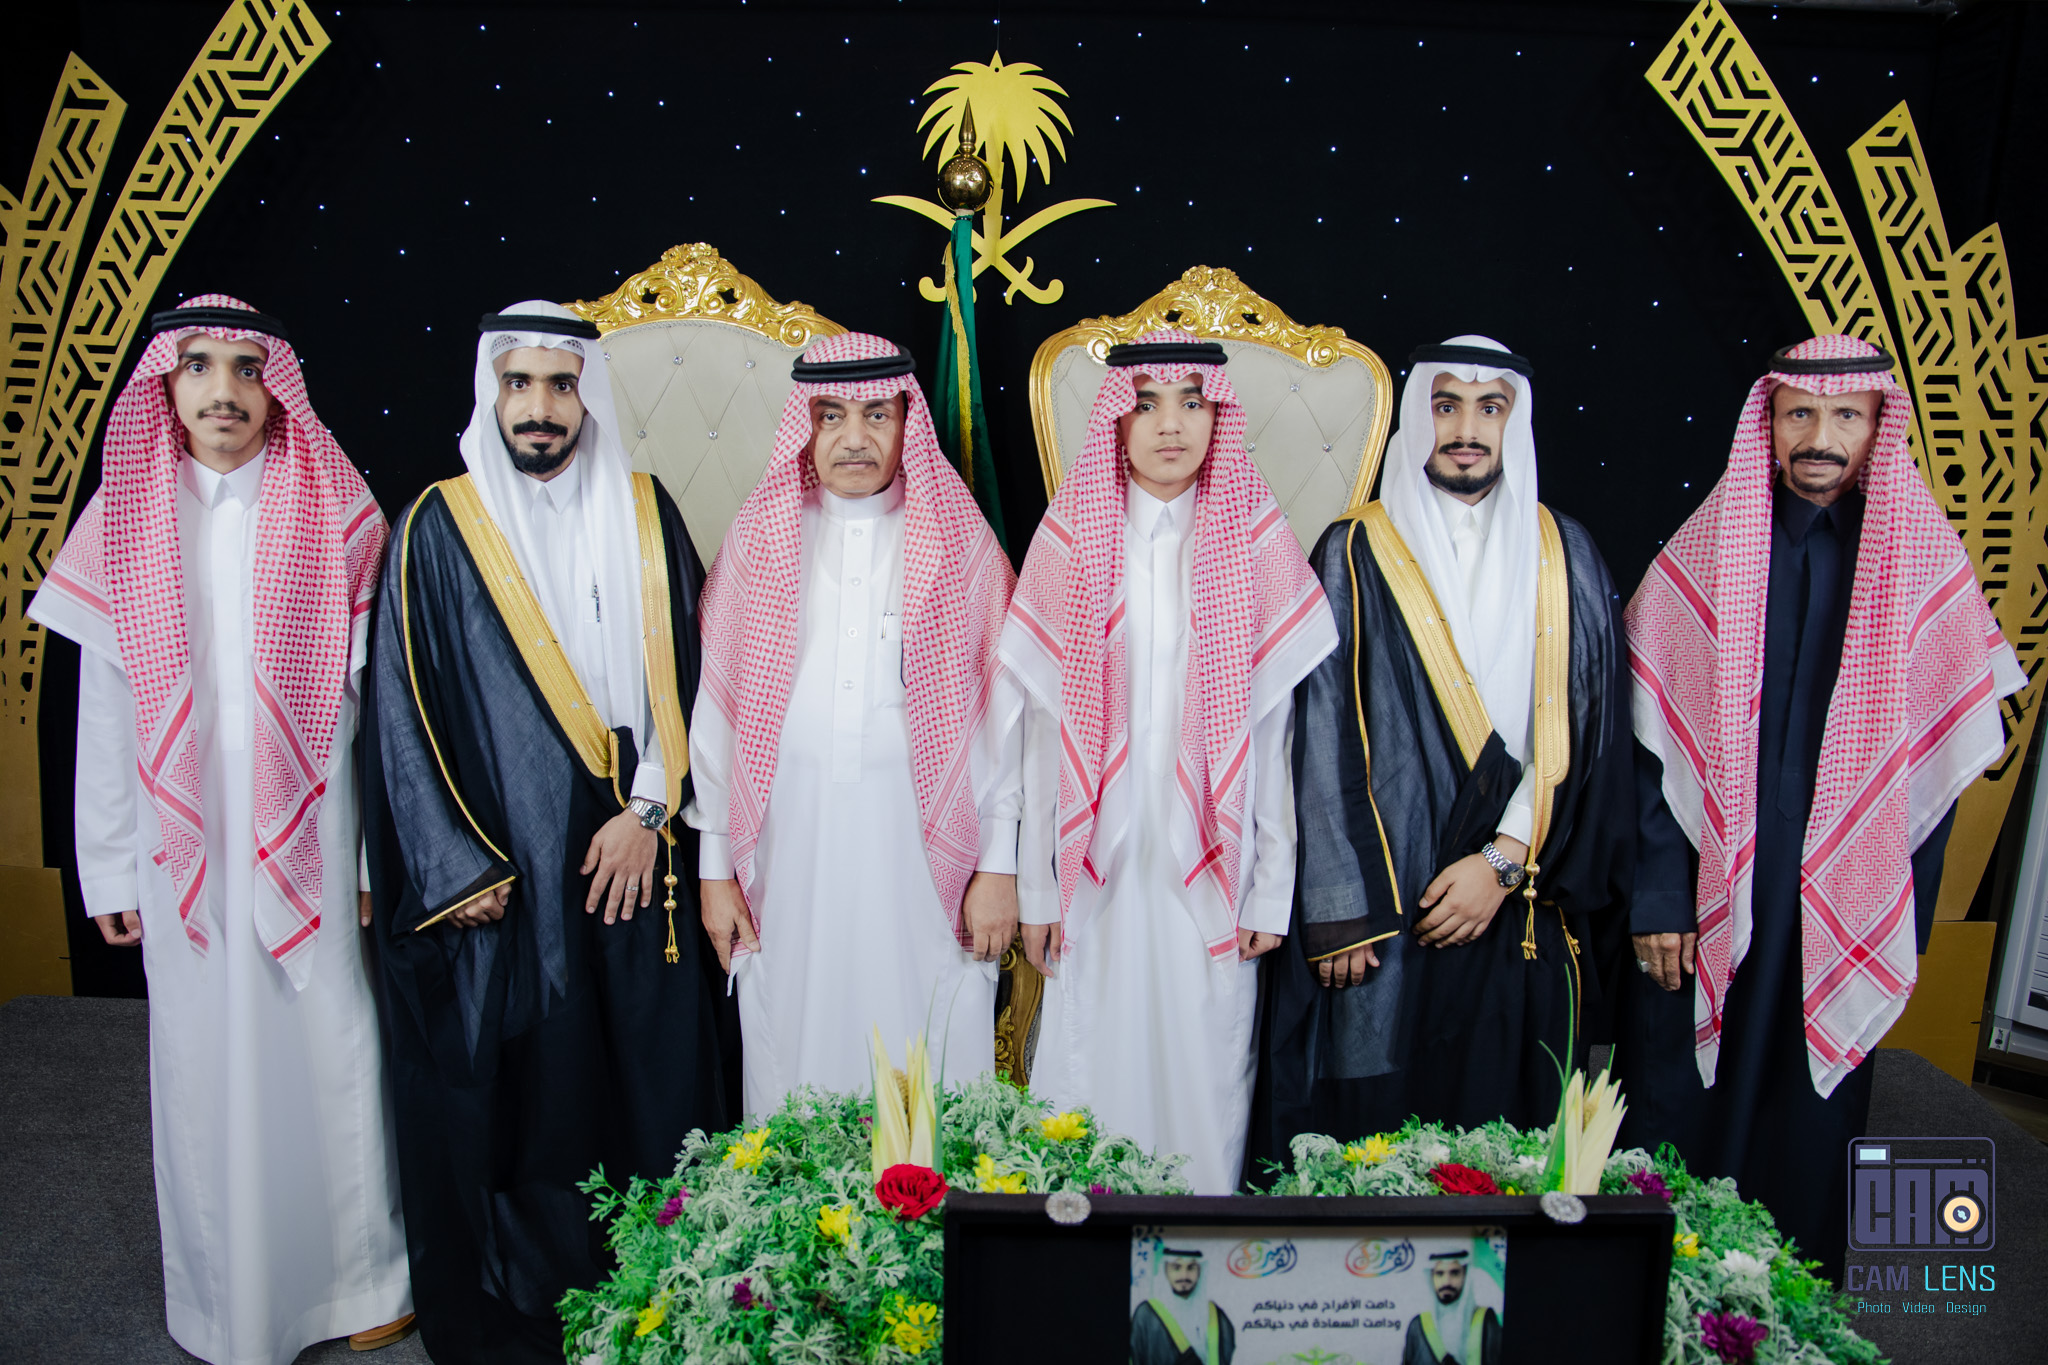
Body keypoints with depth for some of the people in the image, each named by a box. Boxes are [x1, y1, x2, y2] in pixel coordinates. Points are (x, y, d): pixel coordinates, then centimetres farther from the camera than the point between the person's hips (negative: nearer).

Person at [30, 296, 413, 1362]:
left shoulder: (335, 515, -2)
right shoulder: (125, 518, 3)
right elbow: (104, 713, 5)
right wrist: (109, 868, 5)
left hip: (313, 836, -1)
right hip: (186, 847, 2)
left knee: (331, 1047, 7)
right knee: (209, 1064, 10)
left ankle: (361, 1274, 26)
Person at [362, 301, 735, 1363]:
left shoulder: (645, 516, 6)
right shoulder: (440, 530, 0)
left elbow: (687, 676, 5)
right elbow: (403, 709, -1)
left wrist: (647, 811, -6)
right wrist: (456, 868, -7)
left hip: (628, 864, 2)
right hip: (495, 873, -1)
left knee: (644, 1075, 8)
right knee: (502, 1090, 6)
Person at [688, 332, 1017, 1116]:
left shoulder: (959, 539, 3)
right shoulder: (760, 537, 6)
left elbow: (1000, 708, 0)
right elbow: (718, 706, 7)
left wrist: (999, 867, -4)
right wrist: (715, 868, 5)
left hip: (923, 842, -1)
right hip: (793, 839, 1)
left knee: (929, 1062, 3)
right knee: (796, 1058, 7)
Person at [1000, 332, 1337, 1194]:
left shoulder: (1257, 542, 2)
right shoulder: (1071, 539, 3)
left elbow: (1276, 723, 2)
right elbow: (1041, 721, 2)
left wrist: (1272, 890, -2)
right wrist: (1036, 886, 0)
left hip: (1208, 864, 0)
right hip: (1100, 858, 0)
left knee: (1205, 1071, 5)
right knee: (1092, 1062, 5)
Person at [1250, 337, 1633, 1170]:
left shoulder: (1564, 556, 8)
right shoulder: (1356, 555, 1)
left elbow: (1588, 732, 3)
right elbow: (1326, 739, -4)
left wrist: (1505, 861, -9)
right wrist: (1339, 912, -10)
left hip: (1522, 911, 2)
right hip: (1384, 907, -2)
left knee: (1506, 1125, 7)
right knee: (1370, 1124, 2)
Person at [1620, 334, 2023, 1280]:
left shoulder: (1926, 568, 2)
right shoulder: (1700, 557, -2)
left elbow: (1940, 761, 5)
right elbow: (1649, 742, -4)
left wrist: (1901, 931, 3)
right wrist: (1656, 900, -9)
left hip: (1845, 909, 1)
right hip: (1705, 904, -1)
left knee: (1812, 1114, 11)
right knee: (1681, 1103, 7)